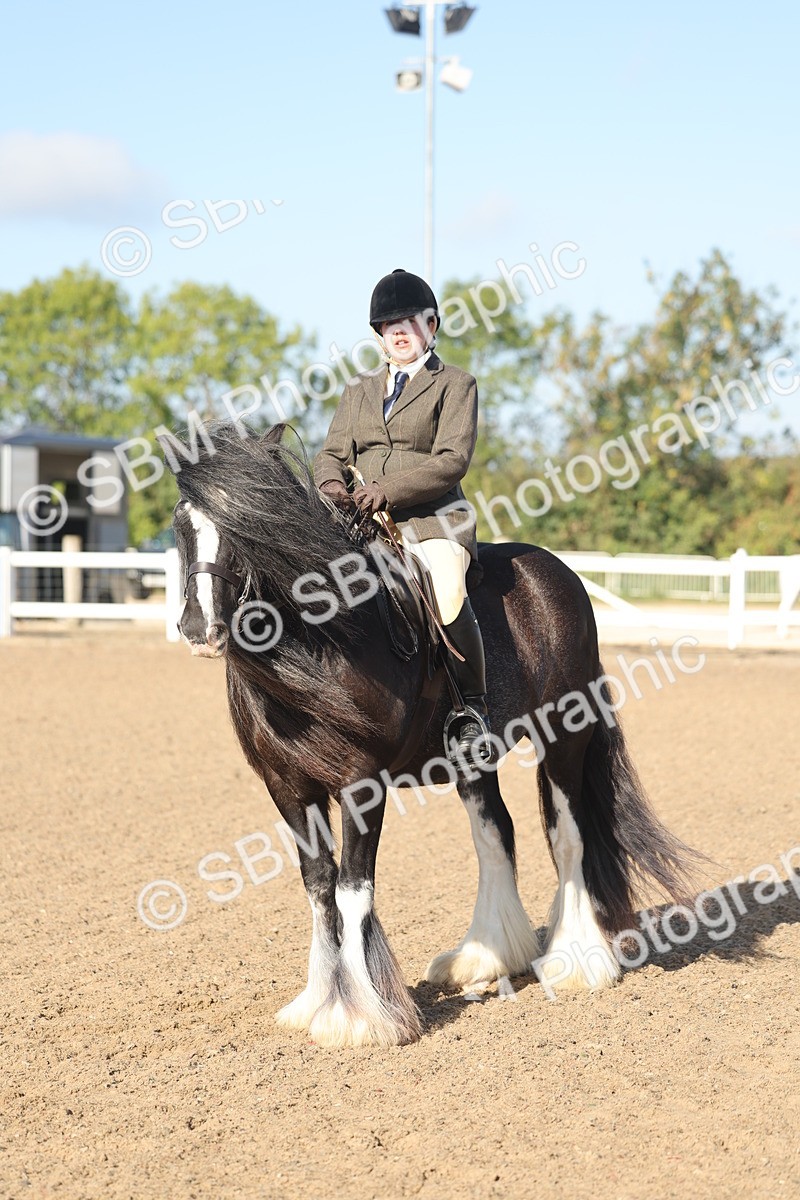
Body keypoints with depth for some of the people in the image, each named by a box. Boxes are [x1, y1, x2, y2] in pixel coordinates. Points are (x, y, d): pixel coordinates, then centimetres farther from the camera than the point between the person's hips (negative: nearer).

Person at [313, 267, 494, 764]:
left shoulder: (456, 385, 6)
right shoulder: (360, 390, 23)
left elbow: (451, 461, -6)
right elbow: (333, 453, 17)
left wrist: (389, 489, -19)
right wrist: (332, 484, -8)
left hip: (435, 519, -5)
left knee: (447, 596, -34)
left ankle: (473, 708, -16)